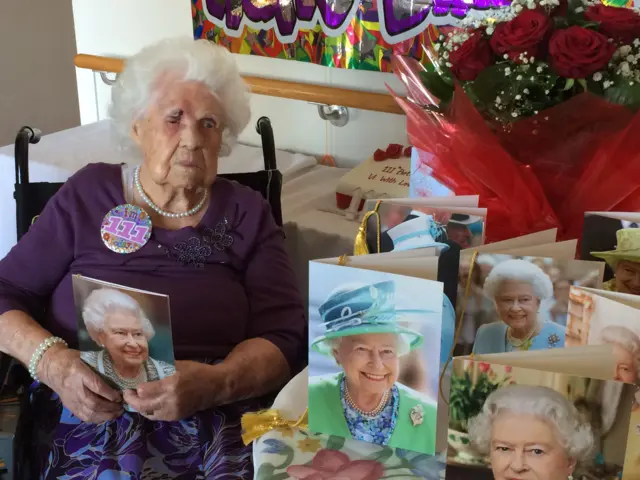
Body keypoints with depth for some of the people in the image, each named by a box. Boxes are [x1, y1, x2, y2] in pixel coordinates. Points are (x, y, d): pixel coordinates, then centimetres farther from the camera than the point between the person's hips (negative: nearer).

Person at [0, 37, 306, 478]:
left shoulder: (247, 214, 7)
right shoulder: (87, 194, 7)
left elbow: (285, 337, -1)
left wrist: (215, 383, -21)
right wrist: (53, 362, -15)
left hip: (218, 423, 1)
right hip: (88, 418, 0)